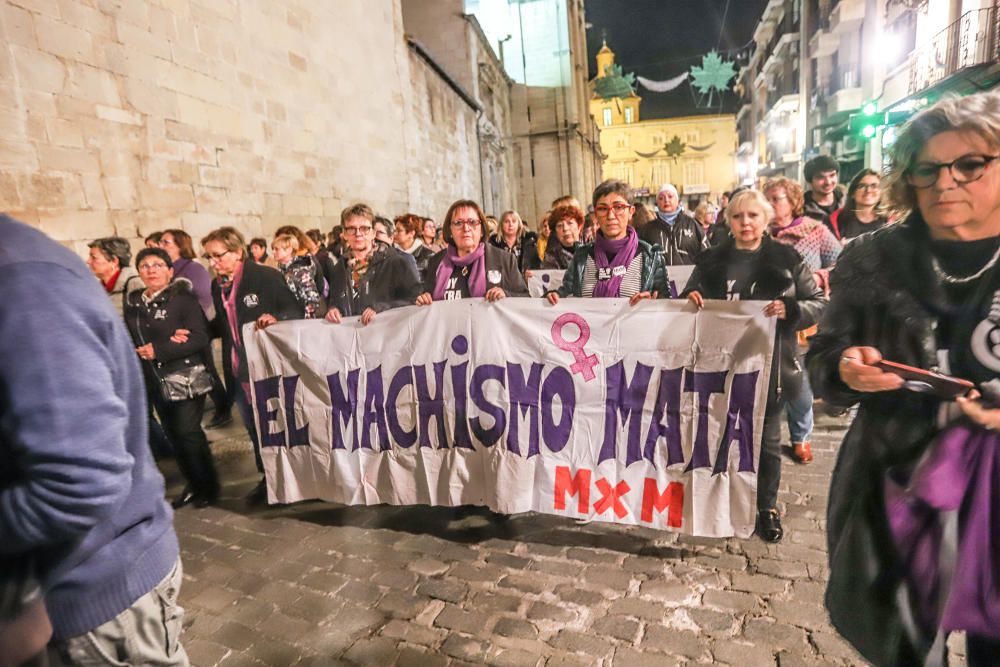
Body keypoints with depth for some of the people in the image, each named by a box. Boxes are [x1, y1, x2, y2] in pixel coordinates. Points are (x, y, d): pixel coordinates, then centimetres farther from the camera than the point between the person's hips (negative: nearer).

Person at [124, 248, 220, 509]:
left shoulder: (183, 298, -8)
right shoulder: (133, 303, 9)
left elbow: (201, 338, -16)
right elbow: (131, 342, 4)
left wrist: (158, 350, -18)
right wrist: (169, 341, -14)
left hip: (186, 378, -6)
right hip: (156, 381, 6)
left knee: (188, 432, -5)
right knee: (174, 435, 12)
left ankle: (208, 486, 12)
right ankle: (193, 485, 26)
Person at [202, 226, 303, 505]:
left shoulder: (266, 276, -11)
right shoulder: (218, 286, 8)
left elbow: (296, 311, -11)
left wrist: (276, 318, -30)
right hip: (238, 370, 6)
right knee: (254, 427, 14)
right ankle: (268, 478, 28)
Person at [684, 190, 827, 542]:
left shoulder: (787, 259, 0)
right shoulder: (711, 260, 4)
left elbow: (819, 303, 1)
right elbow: (689, 300, 12)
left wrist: (789, 309, -19)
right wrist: (691, 299, -11)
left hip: (770, 364, -1)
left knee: (767, 439, 12)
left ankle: (768, 508, 31)